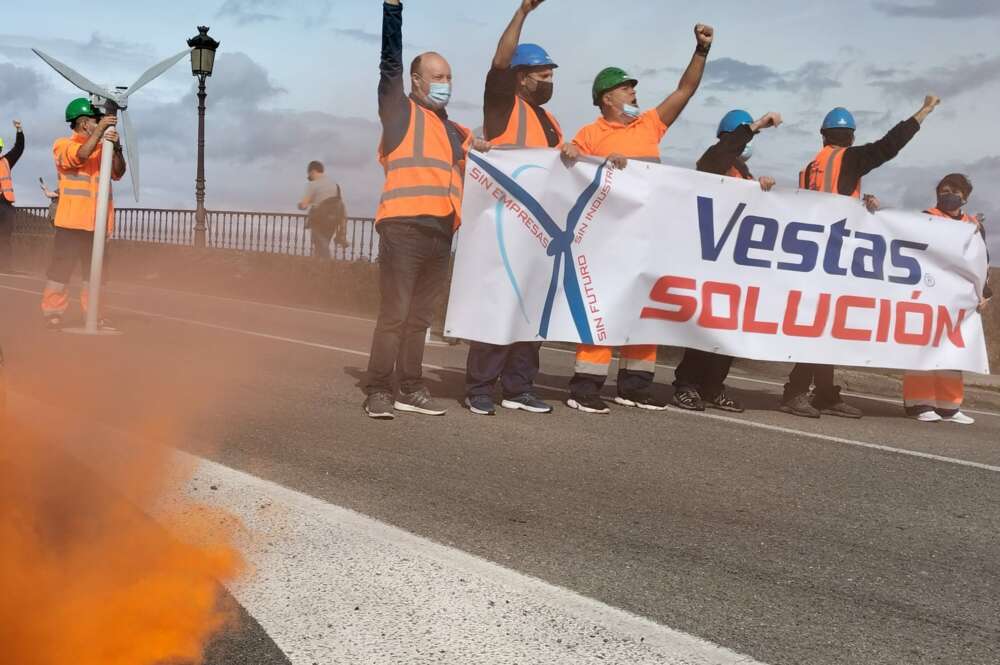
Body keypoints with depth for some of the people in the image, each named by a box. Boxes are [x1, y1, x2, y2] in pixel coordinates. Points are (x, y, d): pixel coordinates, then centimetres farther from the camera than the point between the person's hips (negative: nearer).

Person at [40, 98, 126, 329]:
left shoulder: (103, 148, 14)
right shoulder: (63, 145, 1)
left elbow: (118, 173, 0)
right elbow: (80, 155, -20)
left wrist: (116, 148, -16)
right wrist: (100, 130, -23)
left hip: (98, 221, 5)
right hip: (72, 220, -5)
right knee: (62, 266, -4)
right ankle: (53, 312, 2)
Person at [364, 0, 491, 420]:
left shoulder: (452, 129, 24)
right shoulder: (400, 112, 5)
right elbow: (390, 61, -6)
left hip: (441, 232, 7)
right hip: (403, 227, -6)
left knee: (420, 316, 9)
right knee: (394, 313, -9)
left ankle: (411, 389, 15)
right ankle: (378, 390, -5)